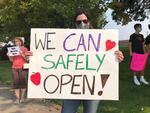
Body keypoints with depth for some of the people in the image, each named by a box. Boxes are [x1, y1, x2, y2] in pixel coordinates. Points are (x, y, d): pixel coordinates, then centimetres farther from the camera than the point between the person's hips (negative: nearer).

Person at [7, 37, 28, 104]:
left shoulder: (24, 49, 3)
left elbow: (27, 59, -3)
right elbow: (12, 60, 14)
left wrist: (22, 54, -18)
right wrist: (9, 56, -5)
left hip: (22, 68, -3)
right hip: (14, 68, 3)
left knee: (23, 82, -4)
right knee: (16, 82, -3)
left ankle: (22, 97, 8)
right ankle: (17, 98, -1)